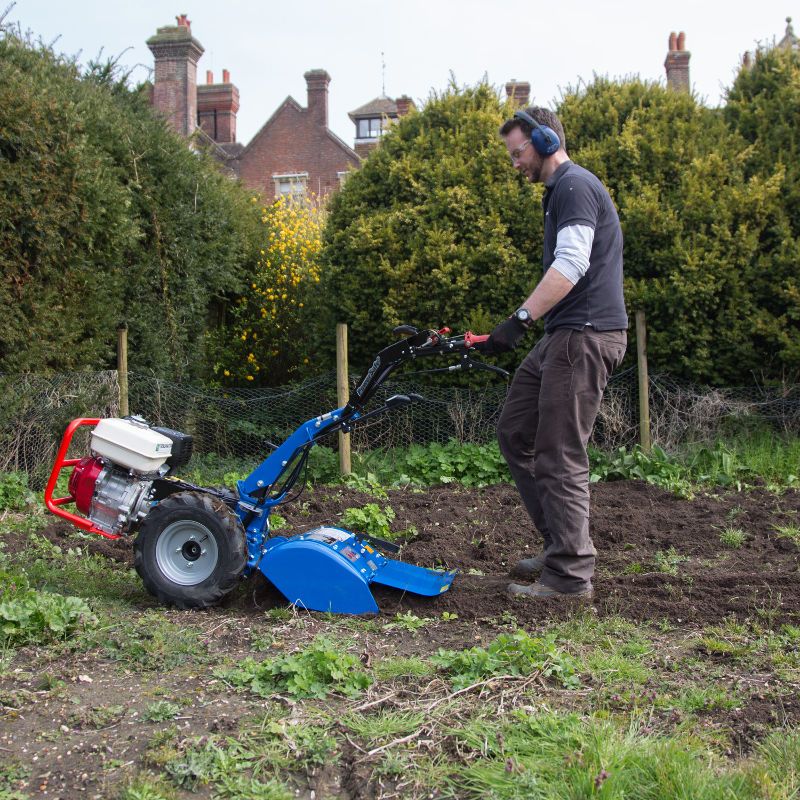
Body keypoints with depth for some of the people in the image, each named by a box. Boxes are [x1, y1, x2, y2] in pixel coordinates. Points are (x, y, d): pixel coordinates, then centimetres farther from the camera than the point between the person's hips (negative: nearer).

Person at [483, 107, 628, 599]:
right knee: (516, 434, 12)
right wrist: (529, 321, 24)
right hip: (564, 336, 11)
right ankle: (562, 541, 19)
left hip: (586, 336, -11)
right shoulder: (562, 190, 23)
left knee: (559, 456, -8)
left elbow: (571, 264, -23)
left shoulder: (575, 185, -9)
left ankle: (570, 573, 0)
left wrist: (521, 319, -28)